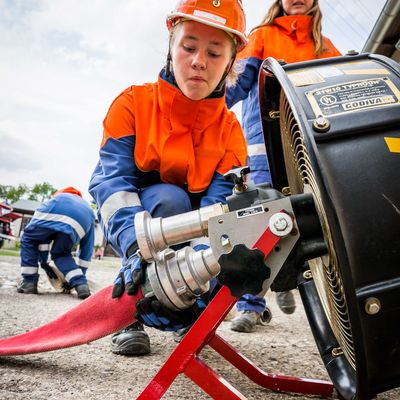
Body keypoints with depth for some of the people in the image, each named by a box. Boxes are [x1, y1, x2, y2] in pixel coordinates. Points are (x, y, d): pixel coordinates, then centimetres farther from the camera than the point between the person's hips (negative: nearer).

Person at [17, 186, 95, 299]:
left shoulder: (58, 197, 47)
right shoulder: (89, 212, 43)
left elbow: (41, 233, 41)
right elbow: (87, 247, 40)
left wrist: (43, 261, 44)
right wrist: (80, 277, 47)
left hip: (55, 211, -1)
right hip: (83, 218, 1)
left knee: (29, 240, 29)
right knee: (61, 253, 28)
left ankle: (29, 282, 23)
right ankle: (81, 284, 11)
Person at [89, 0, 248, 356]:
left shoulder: (230, 129, -11)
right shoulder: (133, 103, -15)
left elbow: (219, 204, -23)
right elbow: (110, 179, -27)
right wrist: (136, 247, -45)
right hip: (131, 225, -2)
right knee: (170, 197, -34)